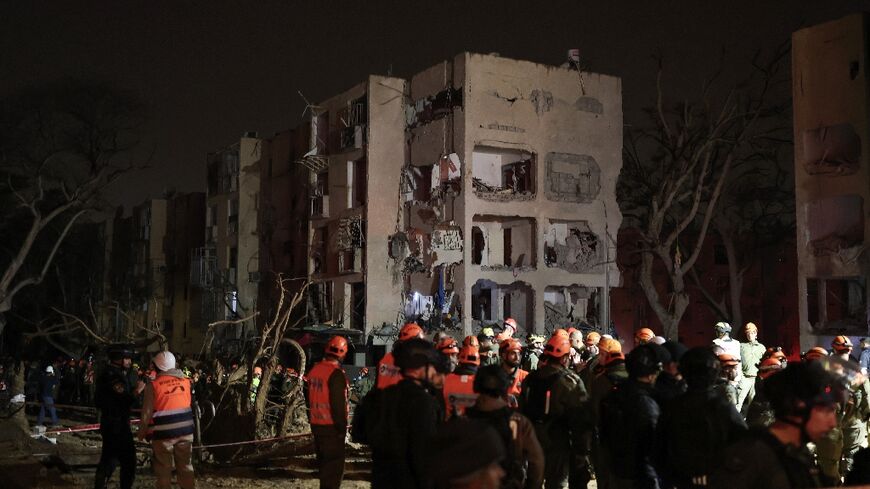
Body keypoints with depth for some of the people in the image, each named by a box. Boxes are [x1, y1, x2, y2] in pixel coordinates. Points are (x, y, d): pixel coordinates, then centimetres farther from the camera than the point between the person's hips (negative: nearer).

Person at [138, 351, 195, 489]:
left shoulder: (153, 385, -9)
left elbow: (147, 412, -8)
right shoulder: (186, 380, 3)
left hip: (163, 433, -4)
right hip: (185, 430, 4)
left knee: (163, 470, 8)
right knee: (185, 466, 14)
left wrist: (141, 432, 3)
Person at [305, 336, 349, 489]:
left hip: (317, 424, 8)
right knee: (335, 464, -2)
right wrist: (342, 427, -13)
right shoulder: (336, 374, -19)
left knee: (323, 460, 20)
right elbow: (338, 404, -20)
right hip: (332, 426, -8)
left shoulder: (315, 370, 7)